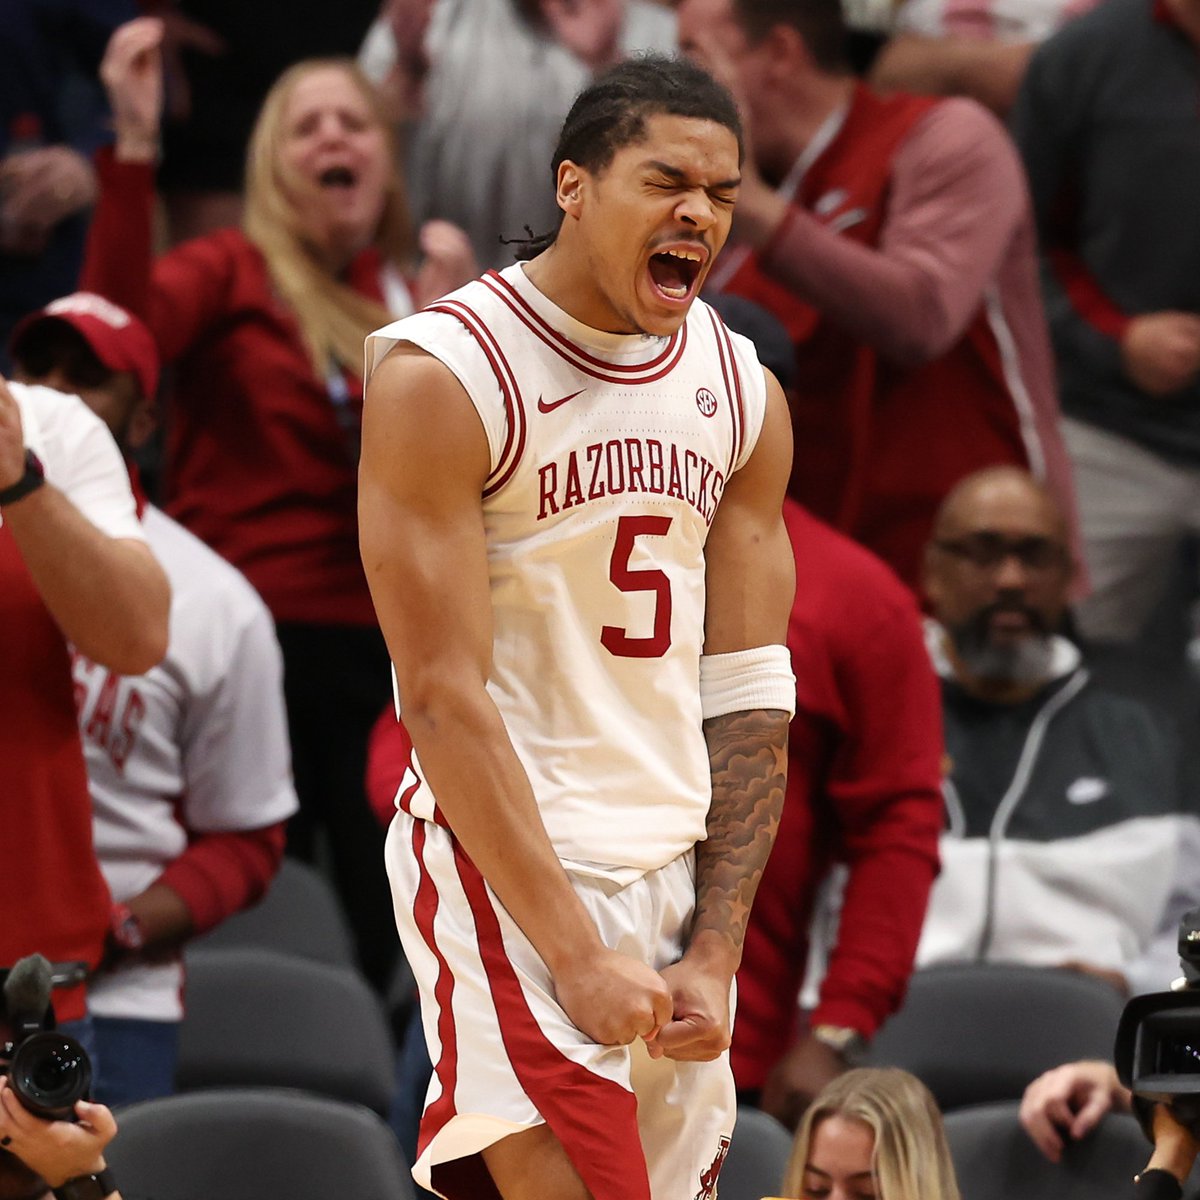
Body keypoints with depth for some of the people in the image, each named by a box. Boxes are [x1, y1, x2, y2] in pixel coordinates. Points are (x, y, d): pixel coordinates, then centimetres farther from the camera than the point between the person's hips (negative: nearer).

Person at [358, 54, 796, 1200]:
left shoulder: (742, 394, 8)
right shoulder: (443, 375, -10)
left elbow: (744, 694, 9)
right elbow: (443, 696, -14)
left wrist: (715, 950, -2)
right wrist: (574, 951, -19)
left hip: (680, 864, 6)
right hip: (505, 858, -6)